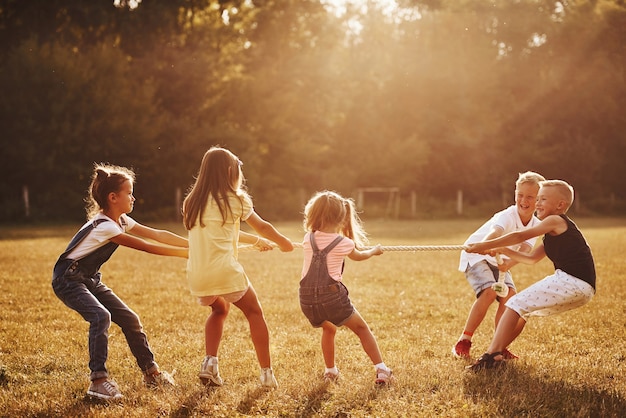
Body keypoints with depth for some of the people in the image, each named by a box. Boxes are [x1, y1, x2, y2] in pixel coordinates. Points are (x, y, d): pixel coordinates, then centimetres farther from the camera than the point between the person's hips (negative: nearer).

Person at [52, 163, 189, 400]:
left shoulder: (121, 221, 1)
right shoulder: (104, 226, -27)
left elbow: (157, 235, 0)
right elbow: (146, 247, -27)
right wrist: (186, 254, -24)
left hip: (89, 280, 9)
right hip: (68, 280, -9)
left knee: (129, 319, 5)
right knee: (101, 316, -30)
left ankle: (151, 372, 17)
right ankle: (98, 380, -26)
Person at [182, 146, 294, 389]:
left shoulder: (192, 202, 15)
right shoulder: (235, 200, 1)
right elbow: (262, 226, 14)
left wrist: (256, 240, 38)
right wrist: (284, 243, 33)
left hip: (197, 276, 5)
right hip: (224, 271, -5)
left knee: (219, 309, 30)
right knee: (254, 312, 15)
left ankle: (209, 362, 12)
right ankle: (266, 373, 10)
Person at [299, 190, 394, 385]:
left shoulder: (309, 238, 5)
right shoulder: (344, 243, 0)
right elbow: (358, 256, 22)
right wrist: (374, 251, 41)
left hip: (307, 297, 3)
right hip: (331, 294, -3)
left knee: (328, 328, 31)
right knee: (361, 328, 12)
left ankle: (330, 371, 34)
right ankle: (381, 370, 7)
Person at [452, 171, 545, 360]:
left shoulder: (536, 224, -10)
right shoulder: (507, 216, -30)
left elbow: (524, 250, -26)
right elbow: (495, 232, -52)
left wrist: (509, 263, -49)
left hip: (498, 260, 6)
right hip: (476, 254, -6)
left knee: (510, 295, -14)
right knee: (489, 292, -26)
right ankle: (463, 342, -16)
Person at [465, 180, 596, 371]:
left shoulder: (556, 221, -4)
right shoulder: (554, 233, 26)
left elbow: (520, 236, -9)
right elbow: (532, 258, 29)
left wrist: (485, 245, -6)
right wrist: (503, 251, 18)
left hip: (571, 281, -10)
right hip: (580, 289, 10)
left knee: (516, 305, -11)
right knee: (525, 309, 21)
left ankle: (492, 355, -18)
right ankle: (496, 351, 23)